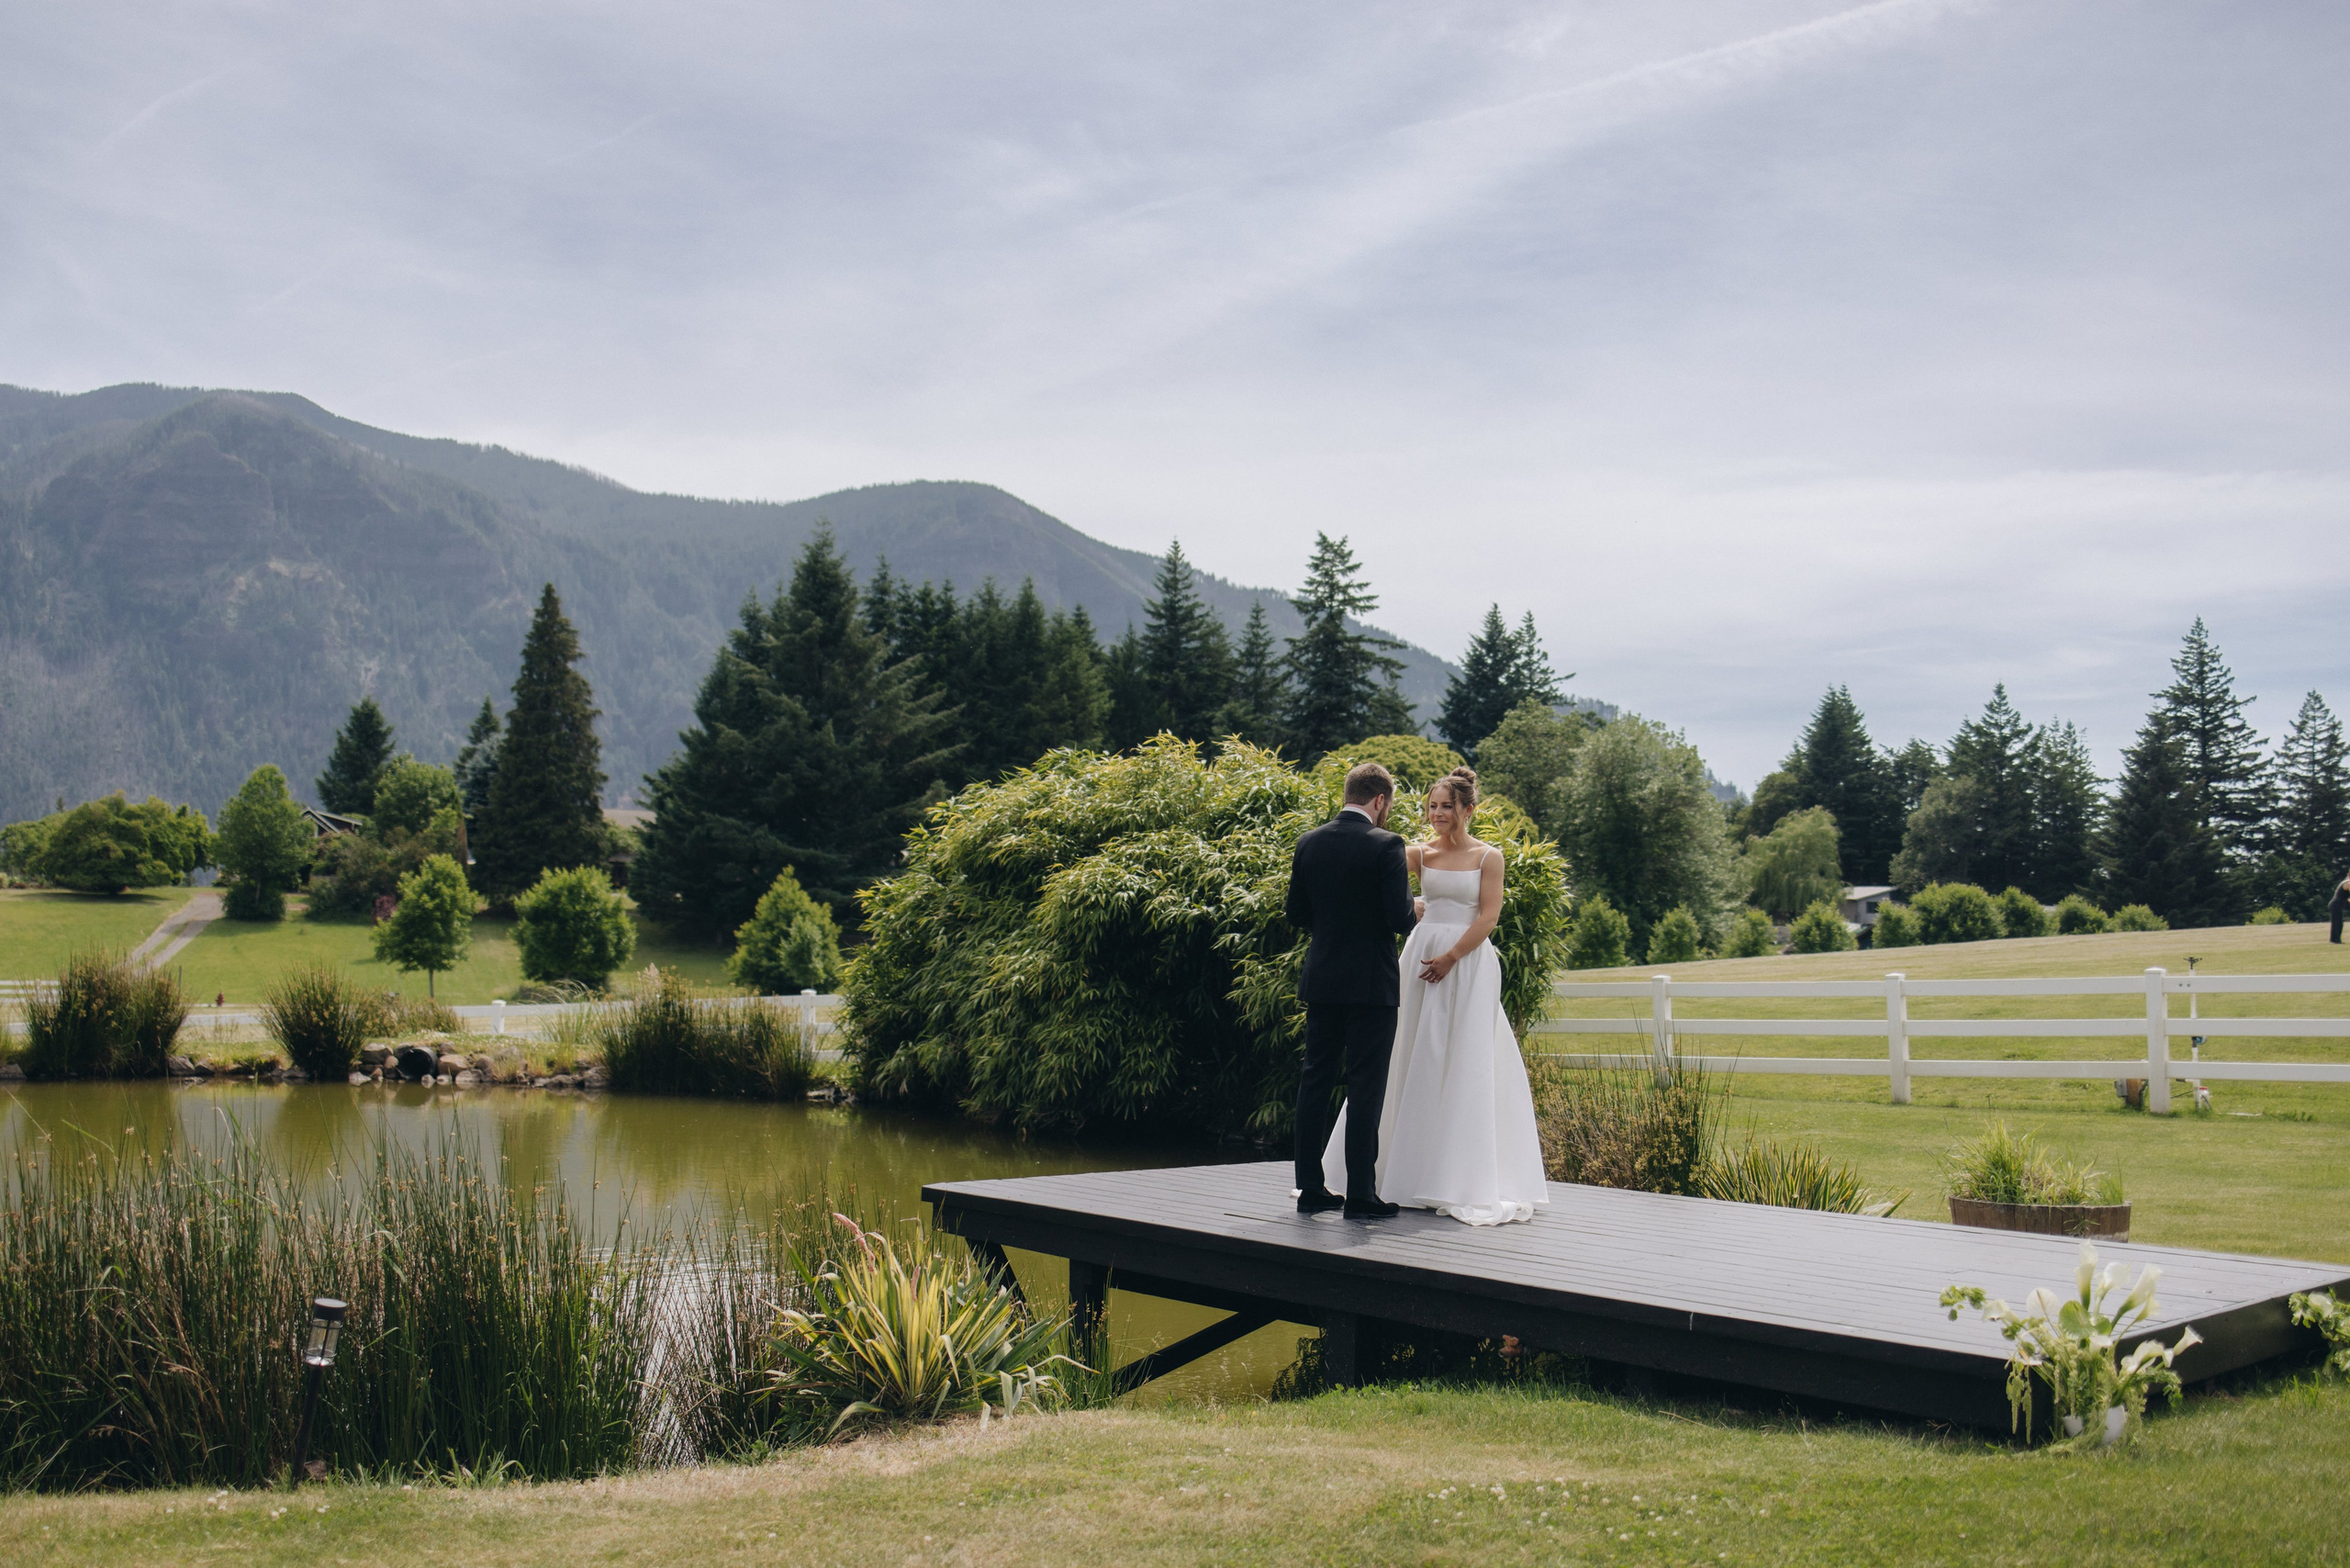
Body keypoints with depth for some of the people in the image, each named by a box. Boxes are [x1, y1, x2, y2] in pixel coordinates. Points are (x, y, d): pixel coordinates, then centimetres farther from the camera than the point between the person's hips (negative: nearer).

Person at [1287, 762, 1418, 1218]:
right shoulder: (1385, 845, -12)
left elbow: (1297, 914, 10)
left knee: (1315, 1081, 11)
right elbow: (1400, 918, -15)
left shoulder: (1308, 843, 5)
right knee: (1365, 1087, -1)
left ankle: (1311, 1189, 15)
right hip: (1370, 983, -5)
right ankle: (1360, 1194, 0)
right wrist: (1415, 916, 7)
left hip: (1320, 980, 5)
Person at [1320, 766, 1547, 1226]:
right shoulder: (1421, 852, 9)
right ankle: (1411, 1169, 15)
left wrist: (1451, 957, -13)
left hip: (1468, 964, -3)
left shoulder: (1488, 856, 0)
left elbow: (1488, 917, -6)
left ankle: (1464, 1180, 4)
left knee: (1463, 1065, -3)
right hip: (1421, 957, 4)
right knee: (1414, 1062, 5)